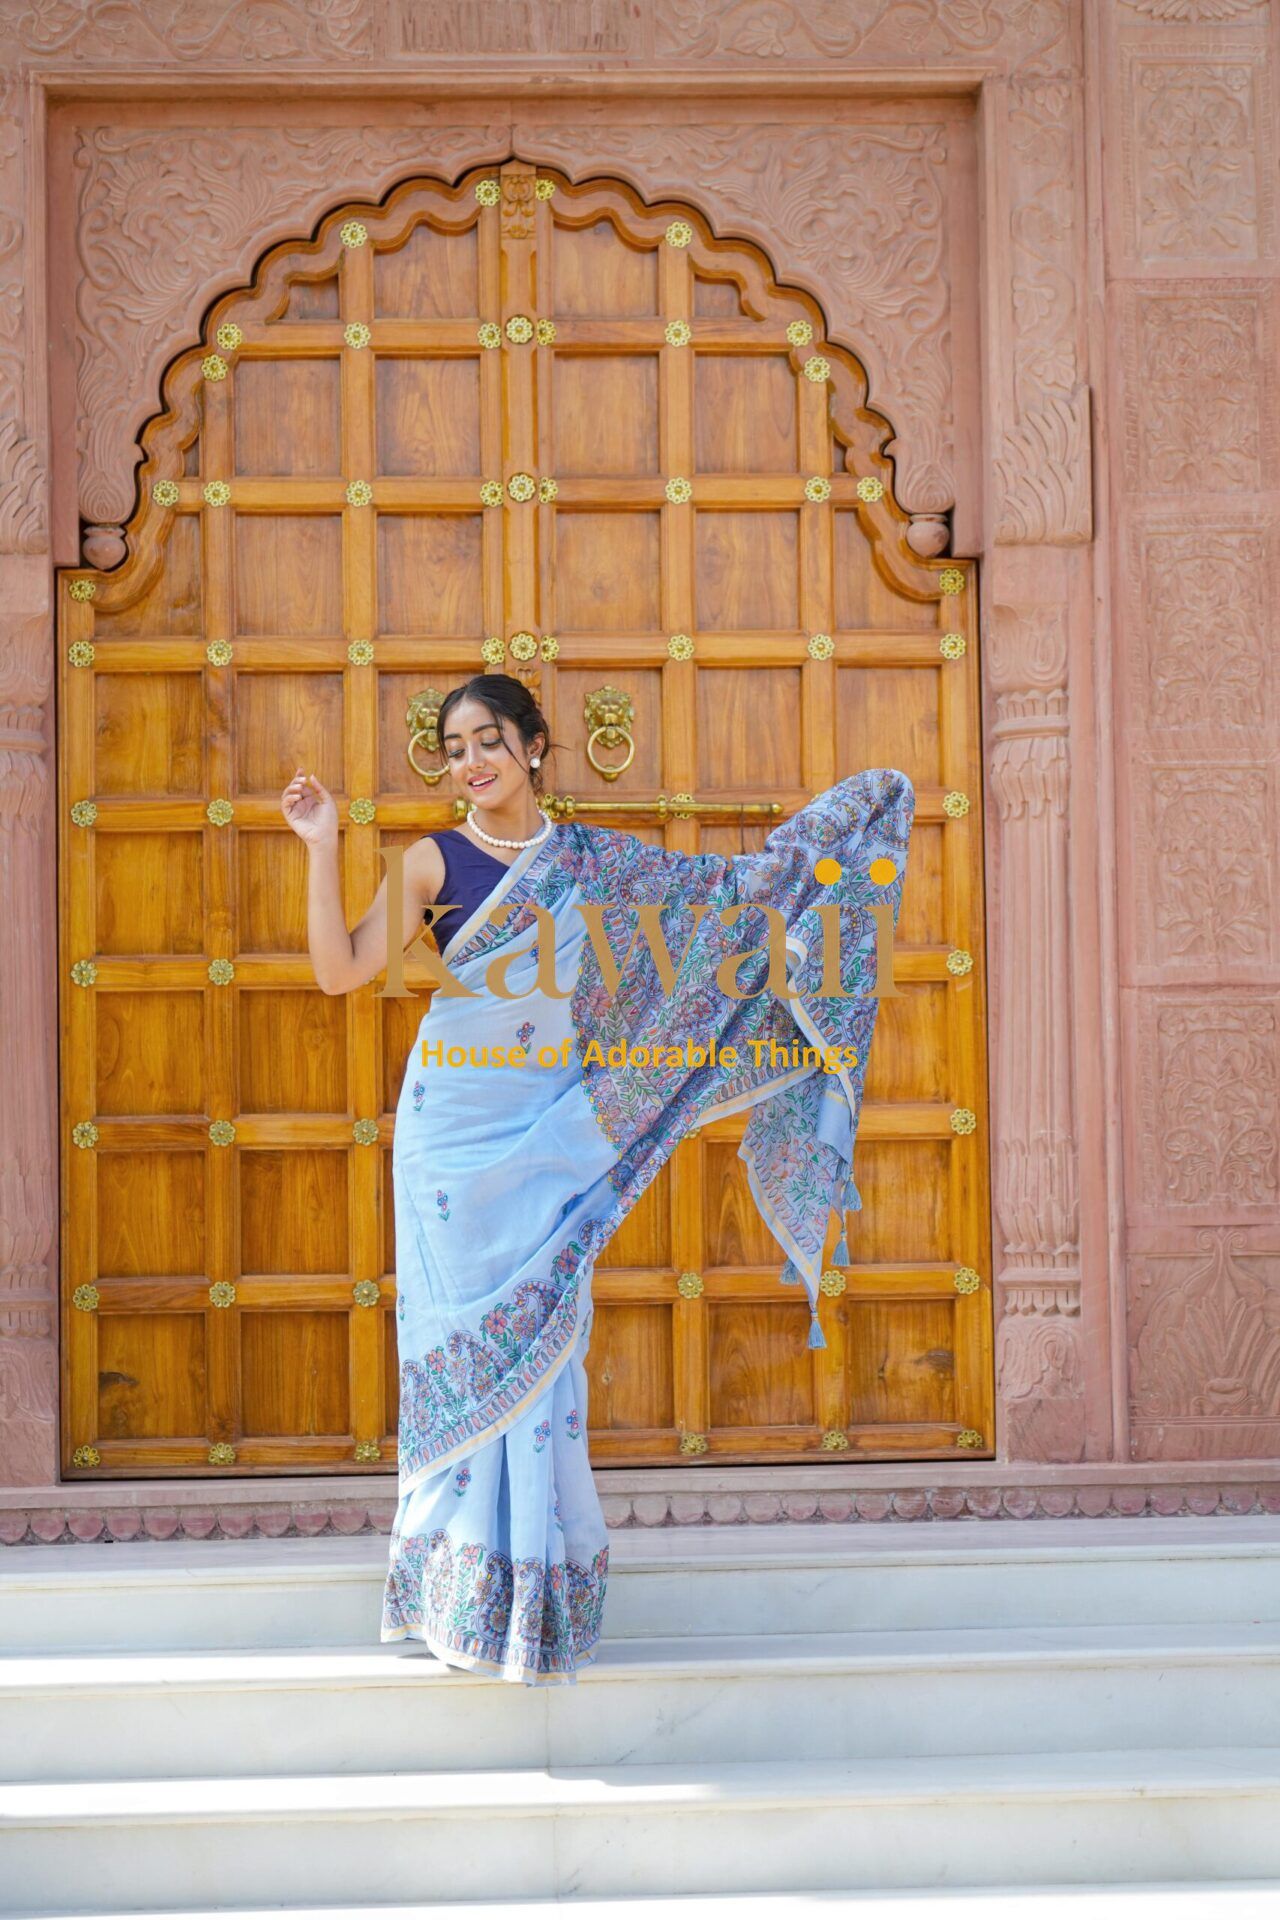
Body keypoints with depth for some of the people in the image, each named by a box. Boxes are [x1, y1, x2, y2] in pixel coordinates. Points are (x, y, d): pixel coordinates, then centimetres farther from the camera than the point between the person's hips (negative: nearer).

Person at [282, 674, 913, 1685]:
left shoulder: (594, 858, 8)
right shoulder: (434, 860, 1)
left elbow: (733, 884, 14)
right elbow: (340, 969, -7)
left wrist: (851, 812, 15)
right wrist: (324, 849, -13)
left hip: (556, 1137, 2)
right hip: (458, 1130, -2)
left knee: (542, 1345, 3)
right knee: (466, 1339, 0)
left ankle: (540, 1588, 12)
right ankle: (467, 1584, 11)